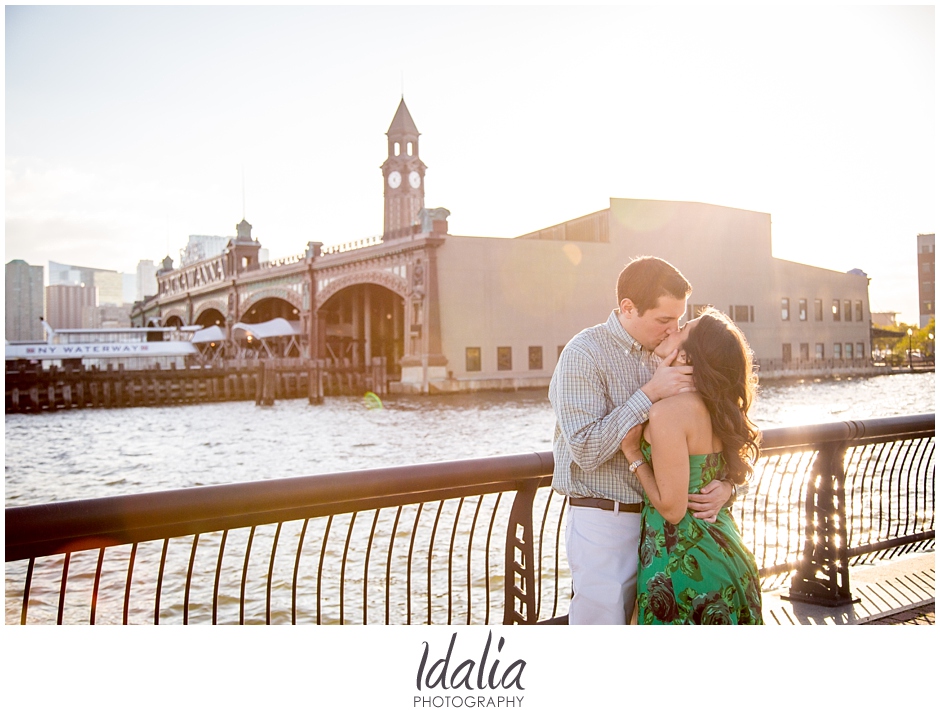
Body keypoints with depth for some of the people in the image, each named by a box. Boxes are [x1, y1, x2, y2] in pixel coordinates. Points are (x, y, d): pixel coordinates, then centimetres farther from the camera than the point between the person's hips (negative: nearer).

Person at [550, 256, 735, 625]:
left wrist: (726, 484, -8)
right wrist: (650, 393, -21)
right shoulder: (583, 355, -12)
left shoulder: (665, 356, 9)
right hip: (603, 522, -6)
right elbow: (587, 450, -20)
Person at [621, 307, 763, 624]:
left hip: (681, 562, -8)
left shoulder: (669, 411, -22)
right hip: (724, 549, 8)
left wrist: (633, 453, -11)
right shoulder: (717, 407, 3)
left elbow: (672, 508, -20)